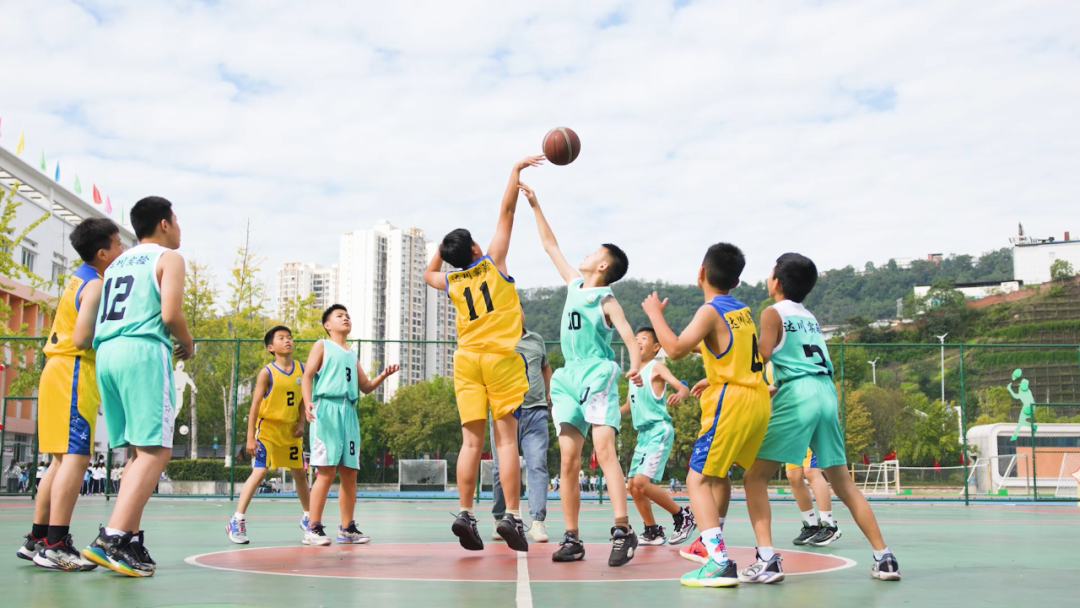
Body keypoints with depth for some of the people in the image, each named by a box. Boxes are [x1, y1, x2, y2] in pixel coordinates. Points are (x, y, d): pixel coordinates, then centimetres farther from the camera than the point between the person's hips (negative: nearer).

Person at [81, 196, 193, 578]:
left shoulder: (118, 263, 25)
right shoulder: (168, 258, 3)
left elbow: (98, 318, 21)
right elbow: (170, 314, -11)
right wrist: (188, 344, 7)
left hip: (106, 352, 8)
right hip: (144, 351, -8)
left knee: (140, 451, 13)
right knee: (156, 451, -10)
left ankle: (131, 540, 8)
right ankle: (111, 539, -22)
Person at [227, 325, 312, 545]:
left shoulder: (301, 369, 1)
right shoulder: (267, 373, -13)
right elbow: (255, 405, -13)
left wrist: (301, 423, -3)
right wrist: (250, 437, -17)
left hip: (291, 430, 5)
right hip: (268, 428, -5)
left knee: (299, 473, 13)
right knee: (259, 472, -16)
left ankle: (307, 518, 29)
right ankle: (237, 521, -10)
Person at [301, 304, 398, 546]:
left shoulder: (352, 355, 24)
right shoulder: (322, 346, 8)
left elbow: (365, 386, 25)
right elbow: (307, 375, -4)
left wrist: (383, 376, 6)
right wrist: (307, 402, -21)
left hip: (349, 413, 6)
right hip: (327, 410, -6)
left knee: (350, 472, 4)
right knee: (327, 471, -13)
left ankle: (347, 528, 9)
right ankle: (313, 528, -8)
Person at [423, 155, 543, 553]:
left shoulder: (451, 282, 12)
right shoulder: (492, 262, 2)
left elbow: (428, 273, 37)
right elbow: (506, 210, 2)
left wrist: (441, 248, 32)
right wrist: (516, 169, 9)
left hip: (467, 358, 4)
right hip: (501, 356, -4)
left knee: (472, 440, 1)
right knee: (506, 437, -4)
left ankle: (464, 512, -7)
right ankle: (512, 514, -9)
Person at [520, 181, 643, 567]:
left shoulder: (606, 300, -4)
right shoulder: (574, 284, 16)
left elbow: (628, 333, -20)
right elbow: (550, 245, 24)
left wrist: (635, 365, -40)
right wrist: (535, 205, 26)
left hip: (598, 376, -7)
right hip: (569, 378, 7)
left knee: (604, 449, -21)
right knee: (568, 460, 1)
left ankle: (623, 530, -25)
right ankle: (571, 539, 3)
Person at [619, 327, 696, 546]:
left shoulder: (656, 367, -5)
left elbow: (683, 387, -19)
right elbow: (629, 406, 27)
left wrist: (679, 394, -41)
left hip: (659, 431, -8)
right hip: (643, 434, 8)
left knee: (642, 482, -18)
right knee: (633, 486, 8)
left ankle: (683, 516, -2)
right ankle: (653, 532, 21)